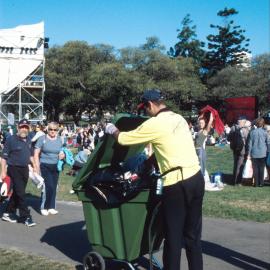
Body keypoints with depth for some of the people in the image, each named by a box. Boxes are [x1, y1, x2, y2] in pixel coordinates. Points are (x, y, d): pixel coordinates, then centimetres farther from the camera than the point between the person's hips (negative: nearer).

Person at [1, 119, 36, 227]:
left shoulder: (28, 140, 9)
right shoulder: (11, 139, -10)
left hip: (25, 169, 7)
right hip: (14, 169, -7)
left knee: (17, 193, 13)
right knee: (21, 193, -7)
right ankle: (26, 217, -2)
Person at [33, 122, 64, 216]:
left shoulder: (59, 140, 9)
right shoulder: (42, 139, -4)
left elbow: (61, 152, 21)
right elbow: (36, 154, -4)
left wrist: (62, 155, -4)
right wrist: (37, 167, -12)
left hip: (55, 166, 5)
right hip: (45, 166, -5)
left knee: (54, 187, 6)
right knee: (48, 186, -13)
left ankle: (51, 207, 17)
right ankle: (43, 207, 2)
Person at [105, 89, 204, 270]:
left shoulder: (154, 124, -9)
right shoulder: (179, 118, 13)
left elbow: (123, 139, 2)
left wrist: (112, 130, 22)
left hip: (177, 184, -7)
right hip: (196, 178, 7)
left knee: (173, 236, 4)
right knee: (193, 235, 16)